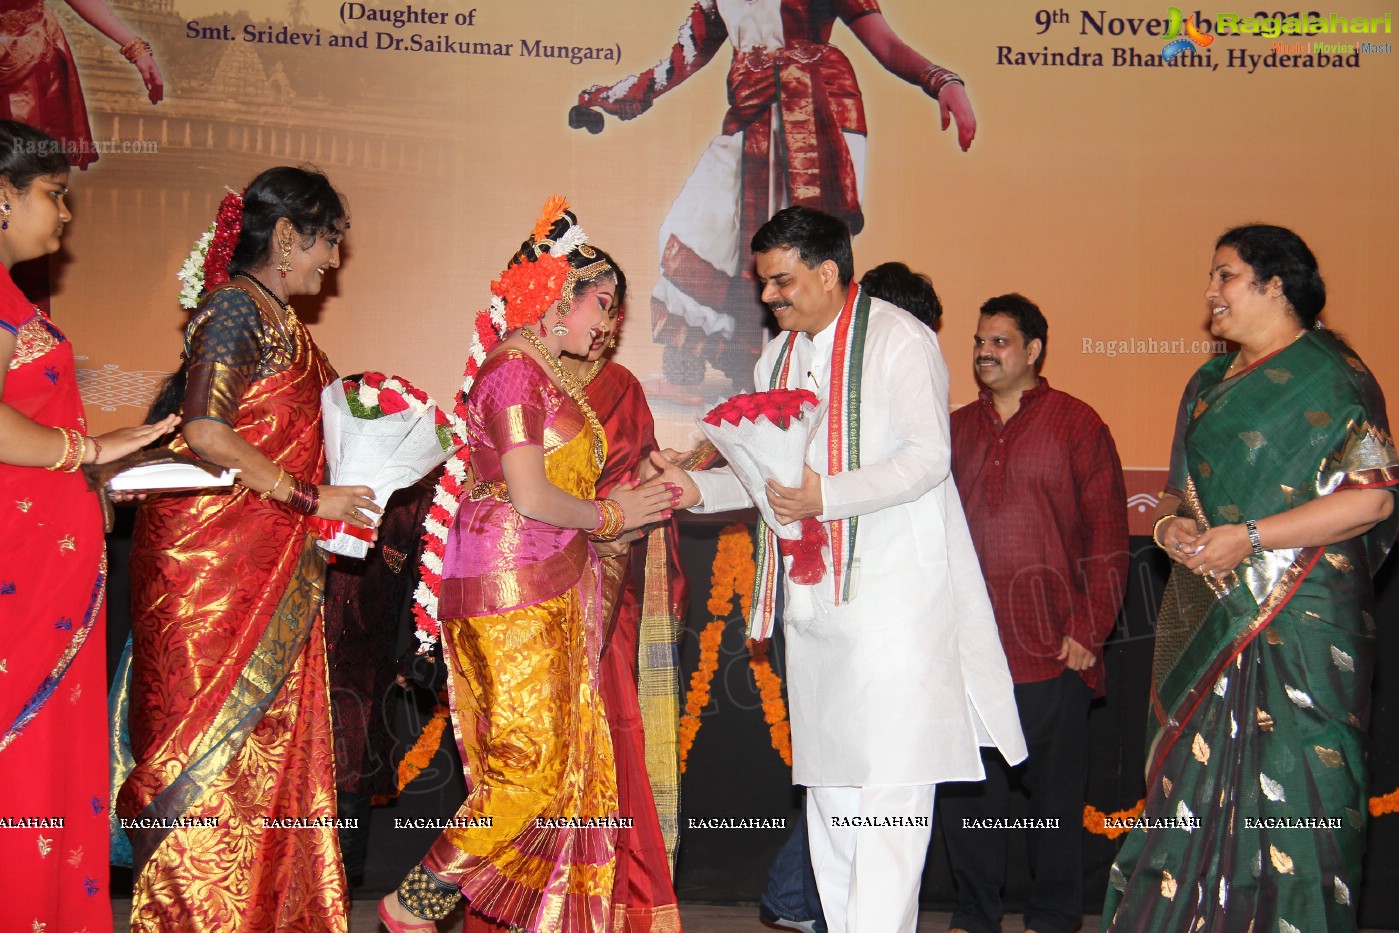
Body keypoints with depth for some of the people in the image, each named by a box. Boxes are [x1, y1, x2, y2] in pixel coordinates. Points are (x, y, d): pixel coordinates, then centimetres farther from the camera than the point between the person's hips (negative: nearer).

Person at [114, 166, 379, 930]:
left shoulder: (283, 323, 17)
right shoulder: (233, 308, -10)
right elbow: (207, 435, -19)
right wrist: (312, 498, -14)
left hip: (276, 565, 9)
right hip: (212, 555, -9)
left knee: (273, 738, 9)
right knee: (214, 733, -4)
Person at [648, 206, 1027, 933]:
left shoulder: (900, 340, -6)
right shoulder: (777, 359, 17)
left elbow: (928, 456, -15)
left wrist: (826, 495, -26)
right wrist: (700, 487, 4)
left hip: (893, 593, -8)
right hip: (813, 597, 8)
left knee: (890, 775, -10)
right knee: (827, 778, 11)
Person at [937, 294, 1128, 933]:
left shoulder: (1076, 424, 2)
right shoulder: (956, 429, 14)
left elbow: (1107, 532, -2)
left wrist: (1088, 632, -8)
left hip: (1051, 648, -4)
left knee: (1054, 787, 6)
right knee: (963, 785, 6)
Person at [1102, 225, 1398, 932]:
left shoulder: (1331, 377, -5)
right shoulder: (1211, 382, 18)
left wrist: (1248, 537, -18)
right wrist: (1171, 522, 0)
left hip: (1294, 619, -7)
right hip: (1205, 613, 7)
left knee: (1287, 791, -5)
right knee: (1196, 784, 6)